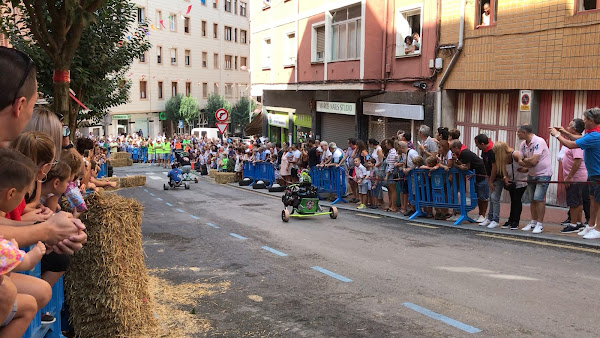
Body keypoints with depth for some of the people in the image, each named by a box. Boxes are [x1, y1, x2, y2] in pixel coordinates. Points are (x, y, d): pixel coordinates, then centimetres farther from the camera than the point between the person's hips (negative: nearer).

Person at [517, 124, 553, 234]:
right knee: (532, 199, 10)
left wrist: (524, 160, -9)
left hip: (543, 174, -8)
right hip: (531, 174, 8)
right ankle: (533, 222, 19)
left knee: (538, 198, -13)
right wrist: (528, 163, -17)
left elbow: (533, 160, -28)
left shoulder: (539, 141, -21)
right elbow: (519, 161, 1)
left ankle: (540, 224, -6)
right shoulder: (523, 144, 4)